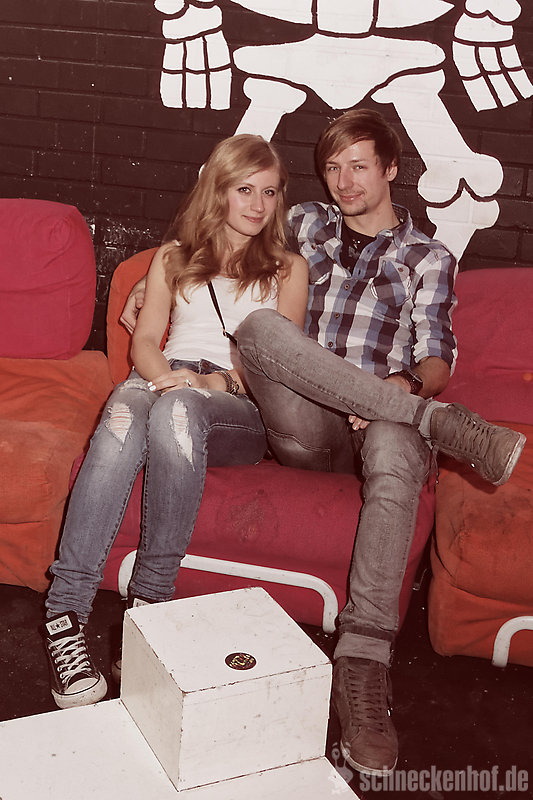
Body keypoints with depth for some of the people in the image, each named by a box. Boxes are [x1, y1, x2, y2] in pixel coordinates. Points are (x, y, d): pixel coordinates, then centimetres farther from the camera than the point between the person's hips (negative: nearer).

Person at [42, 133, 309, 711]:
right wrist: (165, 374, -10)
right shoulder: (173, 258, 26)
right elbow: (145, 340, 14)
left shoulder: (289, 269, 20)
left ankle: (150, 599, -33)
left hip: (240, 409, -1)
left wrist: (219, 381, -12)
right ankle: (66, 610, -42)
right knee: (126, 409, -37)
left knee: (177, 410, -39)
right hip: (166, 379, 2)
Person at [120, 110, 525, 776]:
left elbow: (435, 364, 8)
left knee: (395, 448, -41)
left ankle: (362, 670, -44)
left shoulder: (428, 259, 19)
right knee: (257, 324, -30)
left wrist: (404, 386, -18)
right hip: (305, 428, 2)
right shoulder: (305, 226, 25)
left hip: (380, 419, -1)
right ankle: (447, 425, -33)